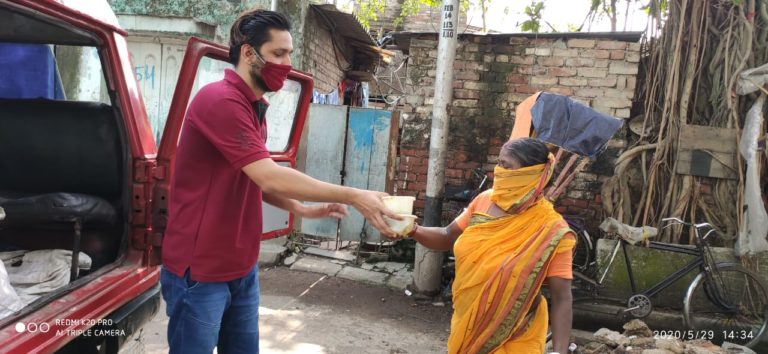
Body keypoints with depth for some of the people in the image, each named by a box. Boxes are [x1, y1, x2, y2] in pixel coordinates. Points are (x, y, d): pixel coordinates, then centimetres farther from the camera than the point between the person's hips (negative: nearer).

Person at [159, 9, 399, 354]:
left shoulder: (254, 107, 10)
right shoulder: (219, 100, -19)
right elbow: (270, 177, -27)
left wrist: (302, 210, 5)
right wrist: (353, 196, -23)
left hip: (242, 269, 8)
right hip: (200, 272, -8)